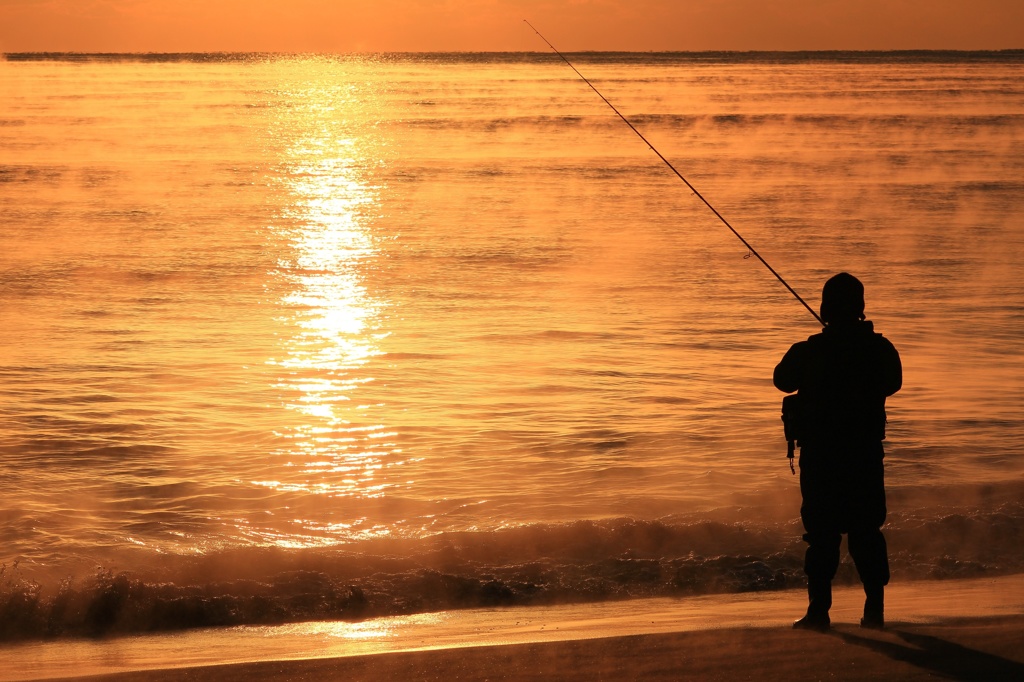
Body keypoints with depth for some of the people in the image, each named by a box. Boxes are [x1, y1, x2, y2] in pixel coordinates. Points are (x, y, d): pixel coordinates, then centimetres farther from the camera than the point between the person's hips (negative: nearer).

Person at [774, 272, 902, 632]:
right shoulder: (879, 349, -4)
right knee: (867, 531, 10)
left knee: (821, 533, 1)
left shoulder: (809, 350, -11)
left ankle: (819, 608, -1)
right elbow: (893, 383, 15)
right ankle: (874, 607, 9)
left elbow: (783, 380, 7)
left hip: (820, 455, -2)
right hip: (866, 454, 2)